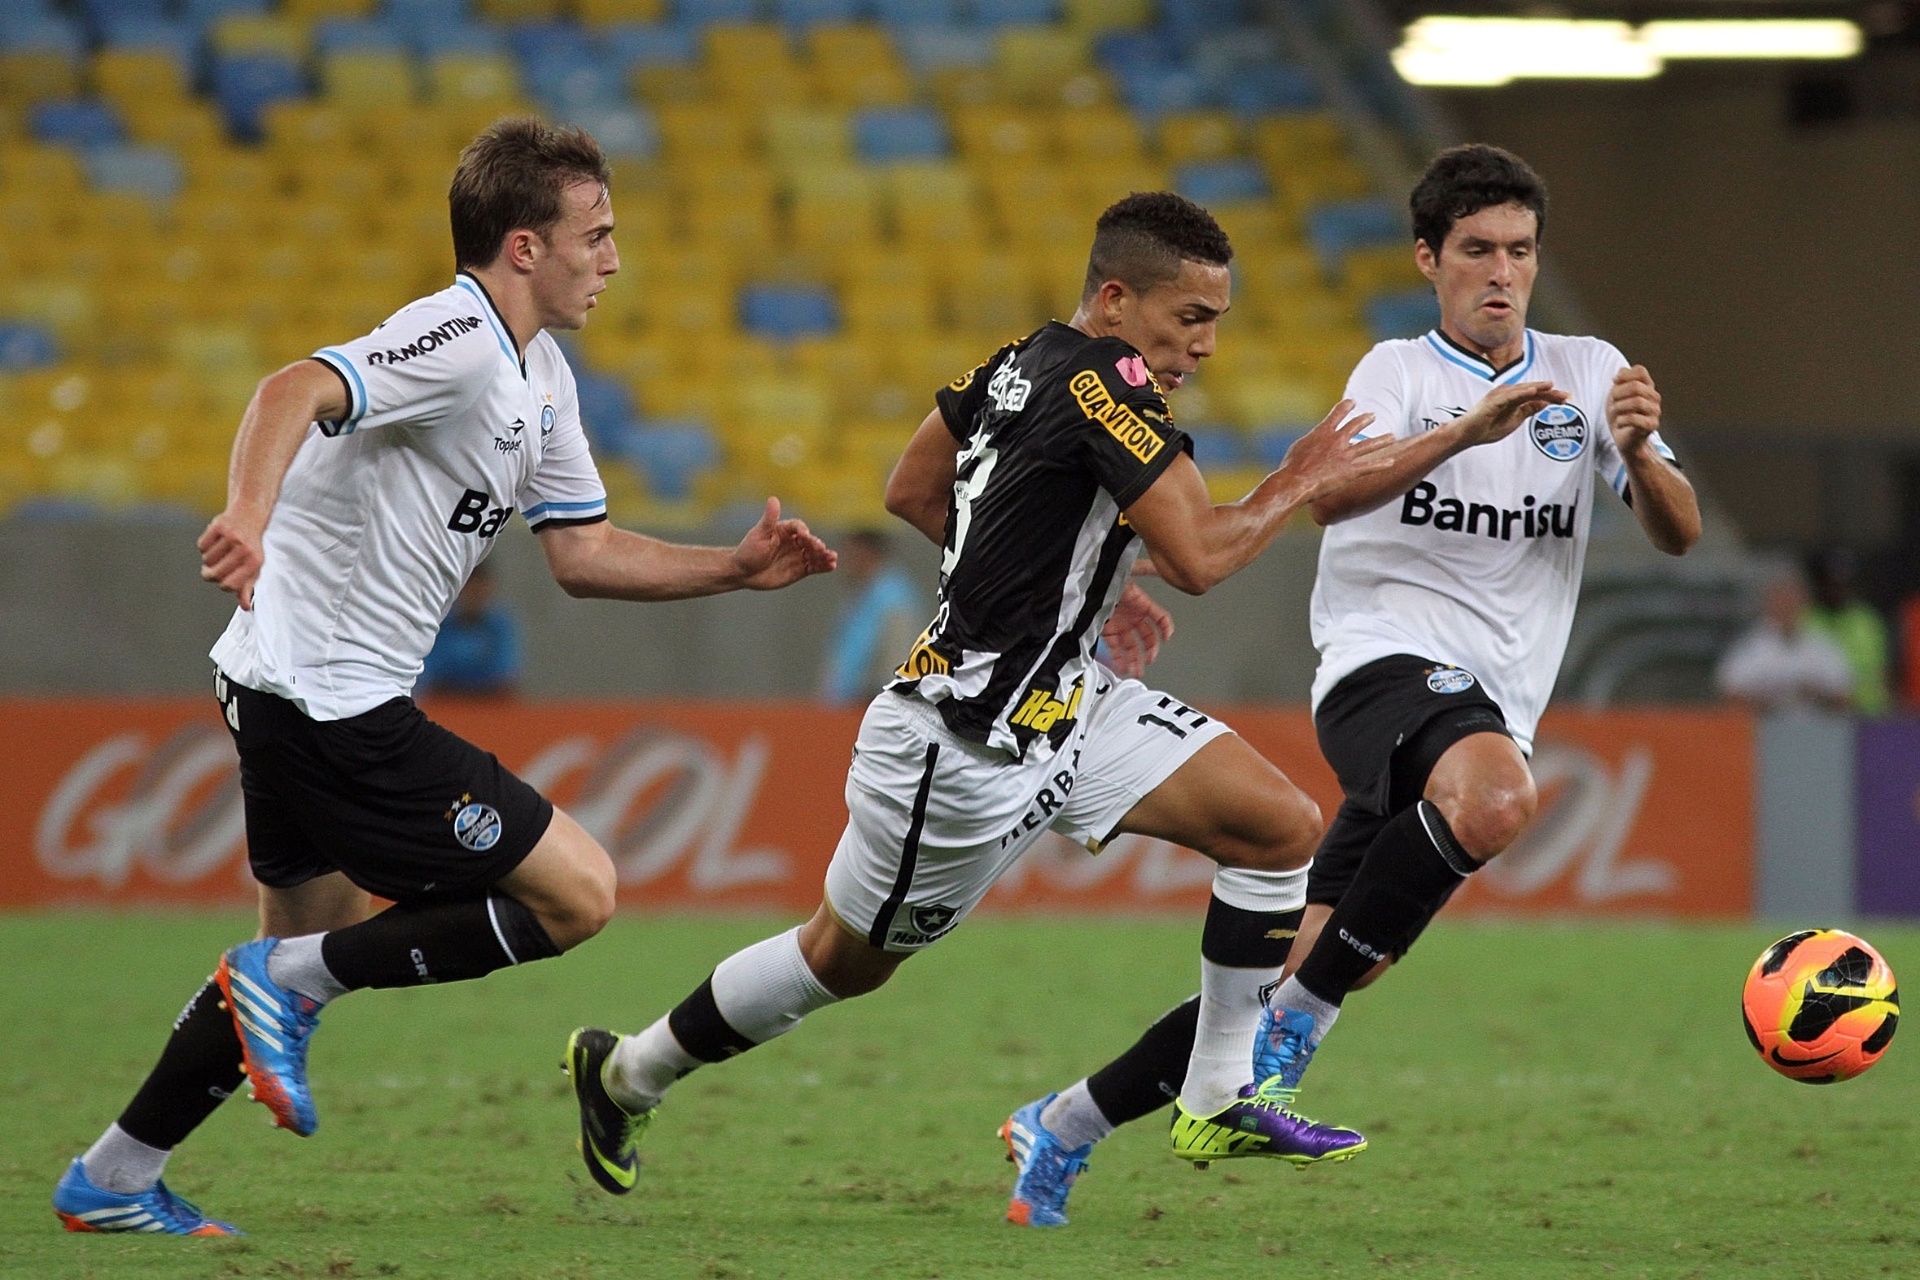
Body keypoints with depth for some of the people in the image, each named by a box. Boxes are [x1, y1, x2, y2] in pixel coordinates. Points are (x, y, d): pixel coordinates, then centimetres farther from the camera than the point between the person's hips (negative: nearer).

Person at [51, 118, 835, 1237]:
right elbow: (298, 392, -36)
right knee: (577, 891, -9)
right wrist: (247, 515, -54)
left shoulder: (541, 378, 13)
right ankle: (291, 981, -6)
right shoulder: (456, 343, -19)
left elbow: (583, 551, 20)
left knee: (311, 947, 22)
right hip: (333, 703, -11)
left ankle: (114, 1182, 27)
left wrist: (735, 568, 9)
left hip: (293, 694, 11)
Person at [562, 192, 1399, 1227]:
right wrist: (1297, 485, -12)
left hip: (1061, 705, 9)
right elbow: (1197, 558, -27)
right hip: (966, 744, -9)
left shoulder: (1025, 362, 3)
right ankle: (627, 1073, 32)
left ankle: (1221, 1093, 5)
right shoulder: (1105, 381, -23)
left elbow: (911, 493, 16)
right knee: (847, 959, 11)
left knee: (1283, 825, -2)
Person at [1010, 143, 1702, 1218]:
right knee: (1494, 797, -39)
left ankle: (1068, 1126, 12)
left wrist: (1641, 452, -15)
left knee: (1312, 974, -2)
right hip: (1386, 659, -4)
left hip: (1494, 712, 4)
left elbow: (1678, 533, 7)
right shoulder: (1400, 372, 6)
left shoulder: (1587, 371, 14)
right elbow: (1331, 494, -14)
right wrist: (1468, 431, -28)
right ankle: (1301, 1017, -26)